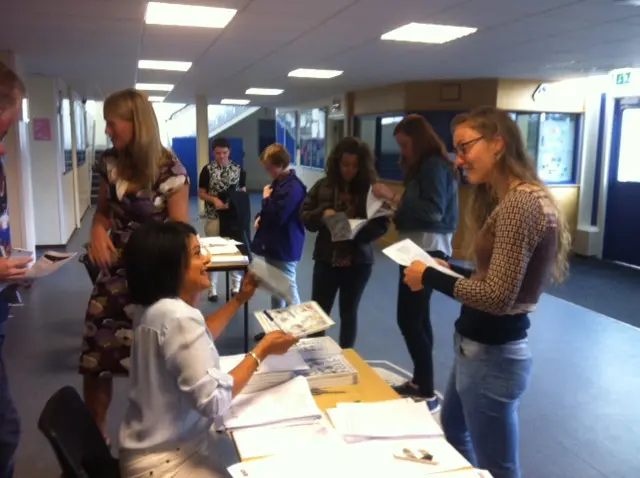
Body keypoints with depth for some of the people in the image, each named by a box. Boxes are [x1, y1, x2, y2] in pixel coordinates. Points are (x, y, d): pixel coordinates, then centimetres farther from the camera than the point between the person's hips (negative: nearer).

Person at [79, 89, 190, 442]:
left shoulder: (169, 169, -14)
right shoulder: (109, 162, 1)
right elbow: (104, 210, 14)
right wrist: (98, 231, -8)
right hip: (113, 273, 5)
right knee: (94, 359, 5)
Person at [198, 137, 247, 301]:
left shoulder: (238, 169, 2)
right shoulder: (208, 170, -2)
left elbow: (243, 191, 6)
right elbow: (201, 193, 1)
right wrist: (214, 199, -17)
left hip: (234, 216, 1)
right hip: (213, 216, -1)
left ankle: (236, 286, 20)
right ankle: (212, 288, 14)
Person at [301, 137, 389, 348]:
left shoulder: (371, 189, -4)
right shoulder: (323, 186, 1)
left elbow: (382, 224, -6)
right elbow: (305, 216, 2)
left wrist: (358, 230, -23)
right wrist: (322, 214, -18)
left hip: (358, 261, -1)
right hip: (326, 259, 1)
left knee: (349, 313, 14)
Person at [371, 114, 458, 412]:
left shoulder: (435, 165, -11)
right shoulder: (423, 166, 20)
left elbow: (433, 211, -23)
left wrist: (393, 197, -20)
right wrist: (396, 212, 5)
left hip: (427, 248, -10)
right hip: (419, 247, 10)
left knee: (408, 319, -10)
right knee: (418, 318, 12)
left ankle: (428, 393, -2)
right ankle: (420, 382, 21)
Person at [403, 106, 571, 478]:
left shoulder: (520, 204, -23)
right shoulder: (503, 198, 10)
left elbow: (497, 296, -25)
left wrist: (430, 278, -14)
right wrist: (450, 269, 4)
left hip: (493, 353, -10)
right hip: (480, 346, 11)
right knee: (453, 432, 29)